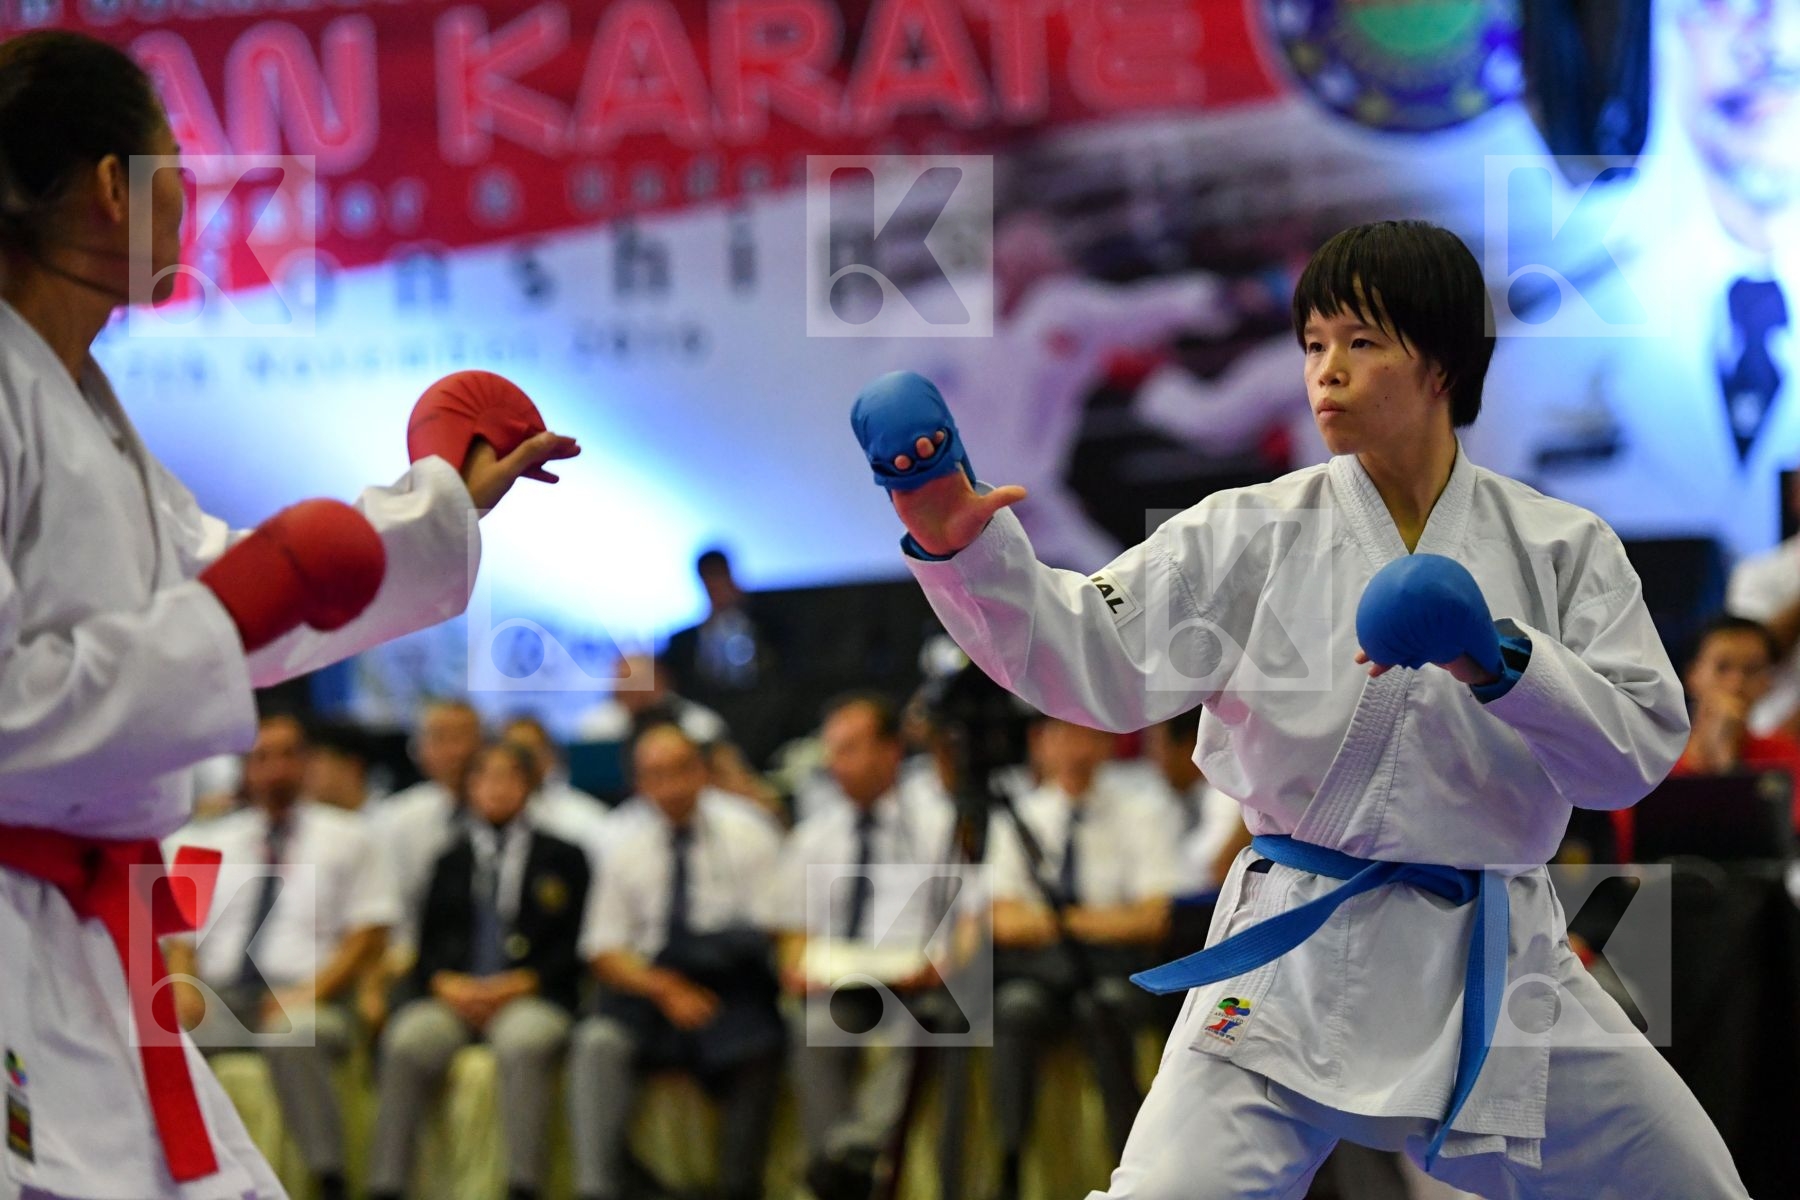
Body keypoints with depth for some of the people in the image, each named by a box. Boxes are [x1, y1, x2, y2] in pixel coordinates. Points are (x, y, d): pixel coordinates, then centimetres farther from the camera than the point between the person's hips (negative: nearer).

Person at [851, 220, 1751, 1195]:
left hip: (1501, 967, 2)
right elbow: (1087, 657, -12)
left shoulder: (1561, 548, 1)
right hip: (1297, 963, -2)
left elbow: (1640, 747, -7)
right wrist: (958, 544, -28)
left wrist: (1499, 662, -24)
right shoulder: (1258, 537, -1)